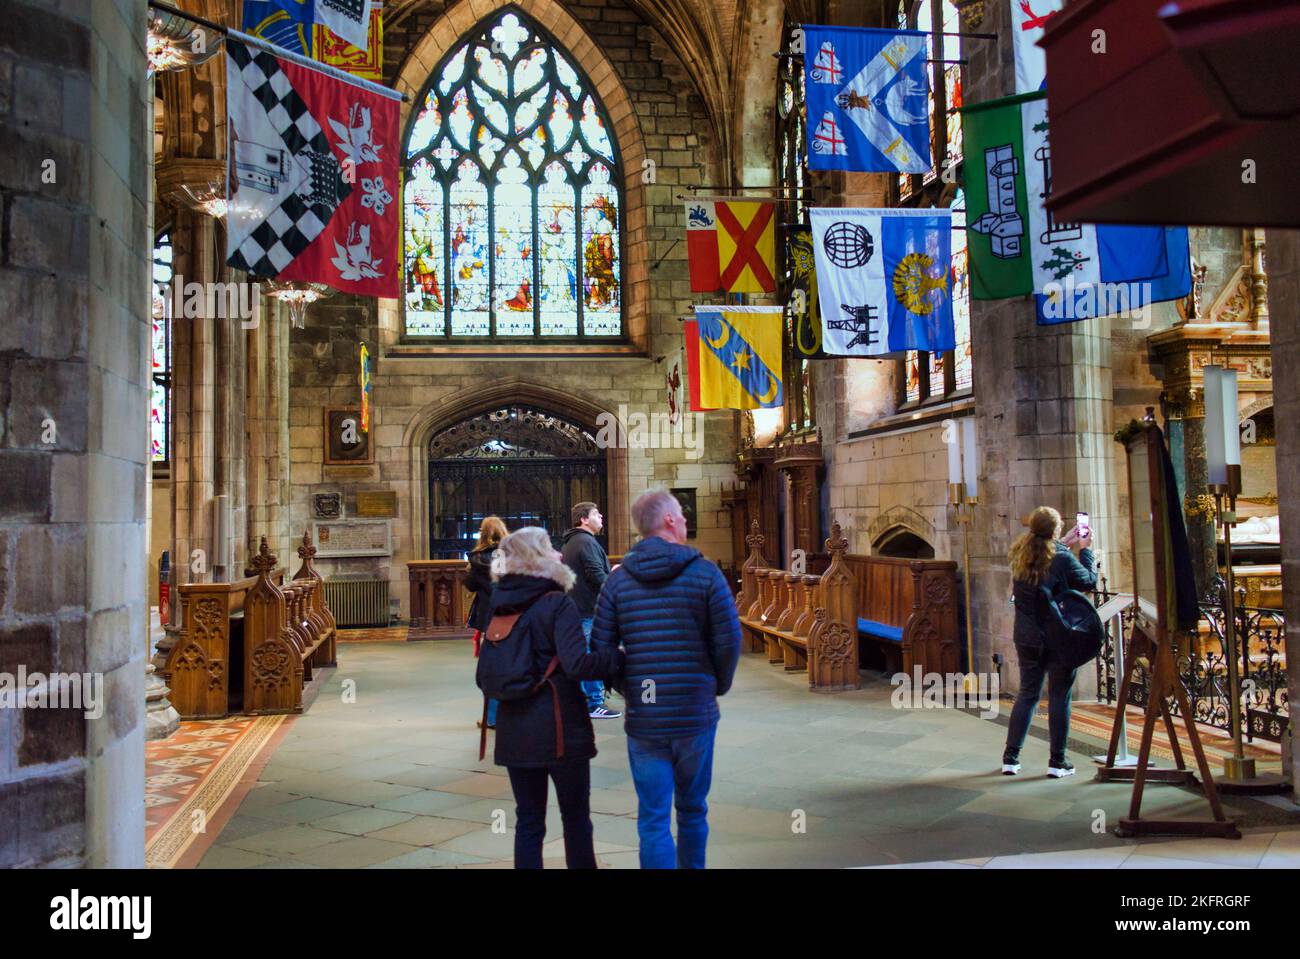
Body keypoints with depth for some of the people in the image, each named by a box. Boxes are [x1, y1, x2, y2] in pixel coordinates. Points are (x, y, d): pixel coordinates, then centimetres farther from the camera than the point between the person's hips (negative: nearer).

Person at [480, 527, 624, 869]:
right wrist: (622, 658, -15)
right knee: (576, 816, 11)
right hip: (559, 727, -5)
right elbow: (576, 664, -25)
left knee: (528, 818, 13)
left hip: (514, 729, 5)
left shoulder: (499, 606, 7)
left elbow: (484, 677, 10)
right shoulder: (557, 604, -13)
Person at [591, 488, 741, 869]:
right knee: (692, 810, 19)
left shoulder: (618, 580, -1)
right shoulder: (705, 573, -6)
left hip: (642, 720, 1)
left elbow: (600, 648, -3)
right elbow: (729, 641, -9)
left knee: (653, 820, 6)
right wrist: (718, 685, 9)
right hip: (696, 714, 0)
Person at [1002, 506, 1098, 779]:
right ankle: (1057, 761, 11)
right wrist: (1085, 550, 7)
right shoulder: (1062, 559, -17)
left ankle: (1010, 757, 13)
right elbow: (1090, 582, -3)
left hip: (1026, 638, 5)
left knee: (1027, 694, 13)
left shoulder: (1020, 555, 0)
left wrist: (1067, 544, 23)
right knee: (1059, 697, 5)